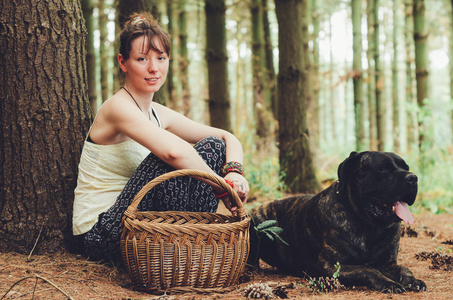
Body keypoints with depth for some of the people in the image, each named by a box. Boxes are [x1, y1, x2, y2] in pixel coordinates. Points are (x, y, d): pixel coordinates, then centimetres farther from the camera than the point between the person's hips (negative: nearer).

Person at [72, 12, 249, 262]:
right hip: (101, 235, -8)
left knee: (213, 146, 0)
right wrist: (220, 187, -23)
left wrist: (234, 172, -16)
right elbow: (174, 151, -35)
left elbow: (228, 138, 6)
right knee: (167, 160, -27)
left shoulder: (159, 115, 9)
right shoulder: (119, 107, -16)